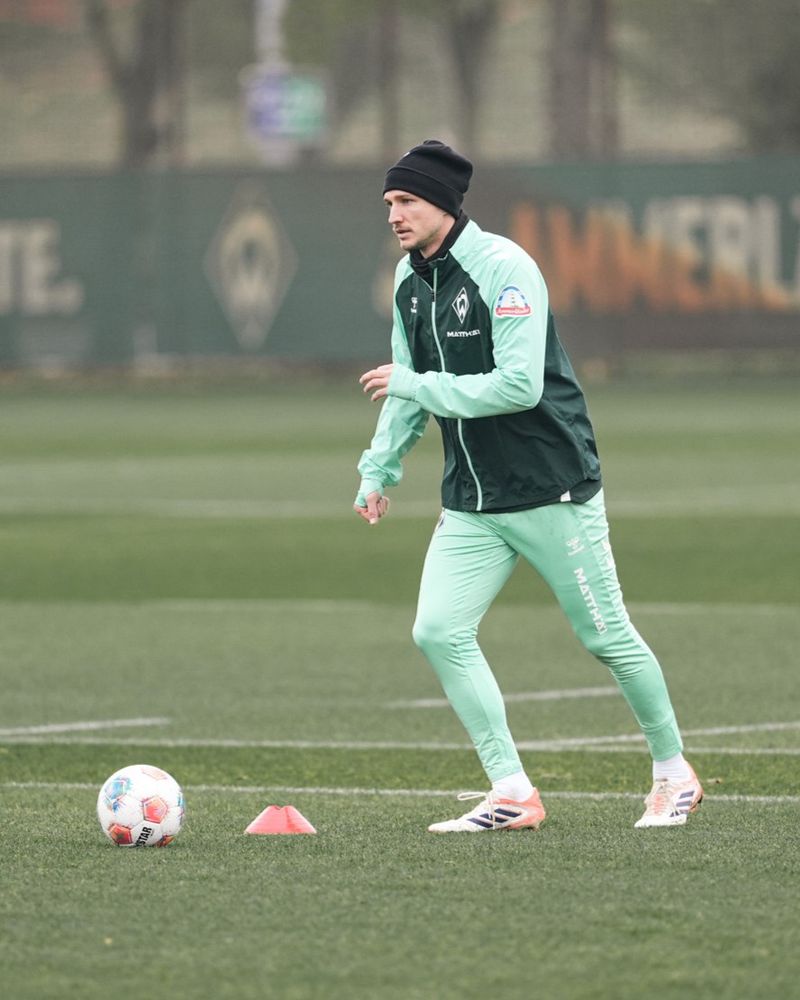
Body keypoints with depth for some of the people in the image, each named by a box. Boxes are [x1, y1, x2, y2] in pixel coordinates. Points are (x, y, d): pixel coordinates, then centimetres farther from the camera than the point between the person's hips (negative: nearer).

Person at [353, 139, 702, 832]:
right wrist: (380, 469, 13)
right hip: (471, 502, 7)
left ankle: (674, 774, 24)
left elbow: (520, 384, -26)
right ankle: (512, 794, -3)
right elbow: (408, 385, 20)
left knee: (605, 636, 4)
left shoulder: (504, 267, -18)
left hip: (552, 489, -7)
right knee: (438, 631, -8)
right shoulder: (410, 278, 7)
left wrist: (417, 386, -21)